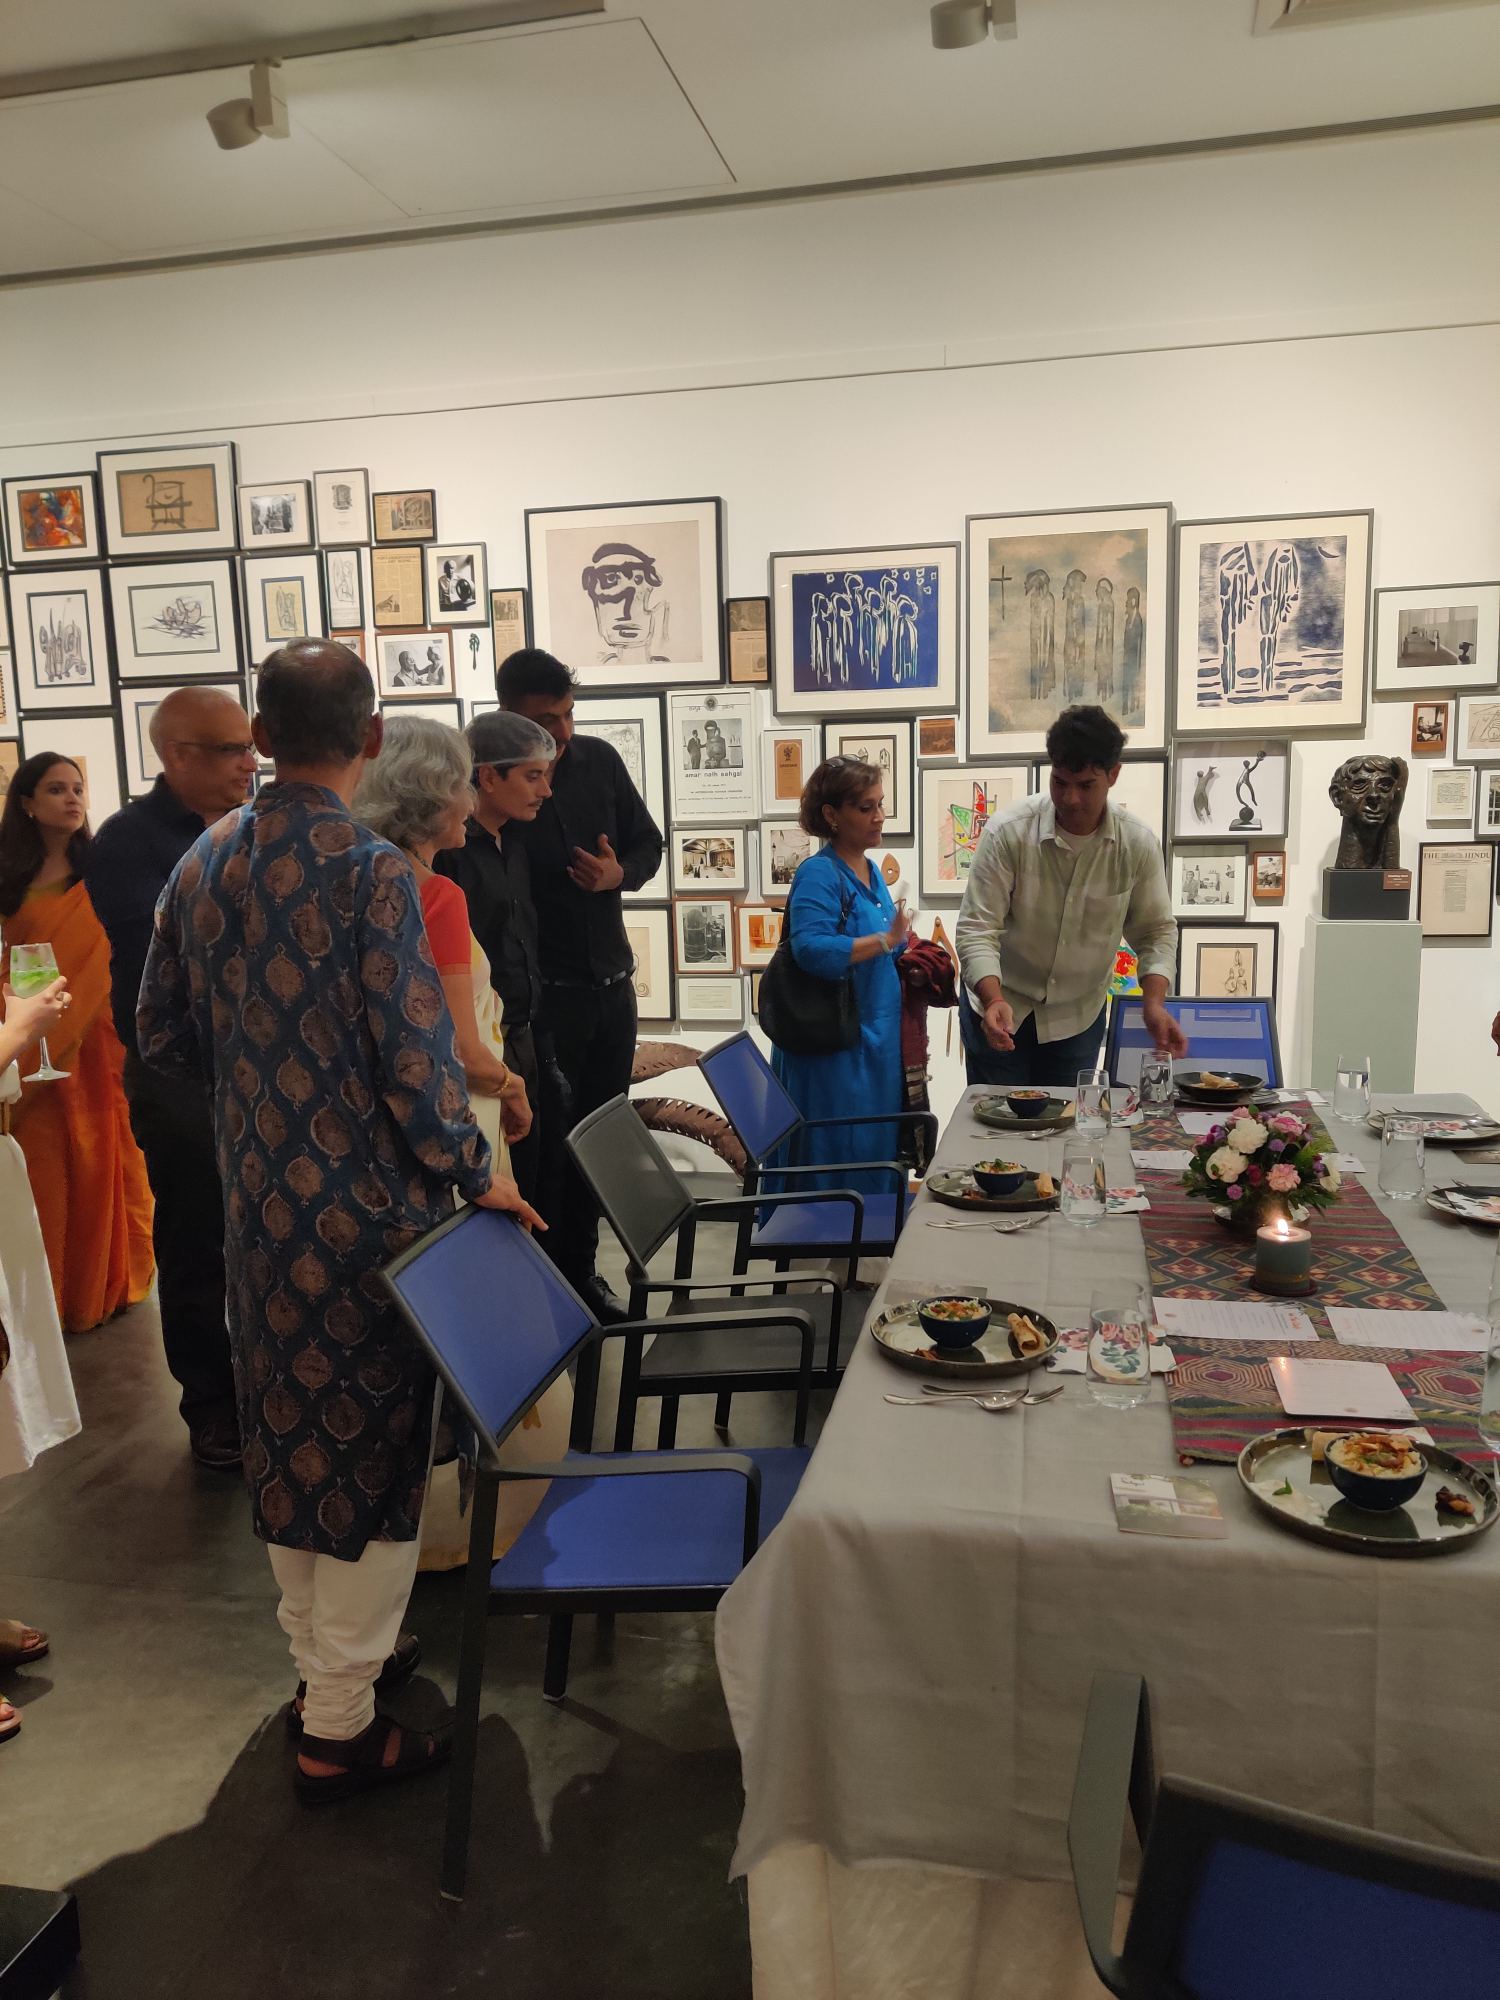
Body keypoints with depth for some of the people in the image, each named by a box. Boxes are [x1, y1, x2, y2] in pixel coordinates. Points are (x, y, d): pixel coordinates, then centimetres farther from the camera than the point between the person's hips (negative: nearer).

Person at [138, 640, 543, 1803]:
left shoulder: (202, 863, 2)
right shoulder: (372, 873, -18)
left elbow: (164, 1034, 10)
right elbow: (414, 1060, -19)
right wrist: (476, 1176, -5)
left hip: (258, 1205, 7)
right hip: (368, 1207, -6)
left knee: (290, 1433, 20)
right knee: (374, 1445, 7)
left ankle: (323, 1652, 38)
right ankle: (339, 1726, 18)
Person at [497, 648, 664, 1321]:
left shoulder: (598, 760, 4)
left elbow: (647, 843, 13)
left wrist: (620, 873, -9)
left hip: (612, 982, 6)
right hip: (541, 994, -5)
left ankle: (580, 1273, 30)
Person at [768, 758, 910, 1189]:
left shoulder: (871, 873, 13)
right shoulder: (818, 874, -15)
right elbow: (812, 949, -31)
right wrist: (885, 940, -29)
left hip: (879, 1043, 9)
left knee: (879, 1160, 16)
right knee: (839, 1166, -2)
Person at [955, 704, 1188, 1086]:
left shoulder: (1138, 844, -10)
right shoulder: (1008, 832, -19)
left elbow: (1155, 930, 1)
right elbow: (977, 929, -19)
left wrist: (1154, 1005, -15)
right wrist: (994, 1001, -34)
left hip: (1079, 1016, 2)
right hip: (1000, 1007, -2)